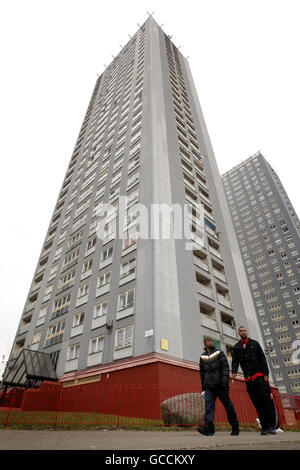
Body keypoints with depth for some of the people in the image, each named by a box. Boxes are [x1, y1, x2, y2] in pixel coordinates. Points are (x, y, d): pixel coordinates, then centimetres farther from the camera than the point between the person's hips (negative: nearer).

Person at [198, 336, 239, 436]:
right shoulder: (202, 357, 15)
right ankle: (209, 427, -19)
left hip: (220, 384, -2)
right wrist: (203, 386, 15)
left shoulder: (219, 353, 6)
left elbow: (225, 366, -4)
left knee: (228, 405, 5)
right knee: (208, 405, -12)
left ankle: (235, 428, 20)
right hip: (209, 386, 3)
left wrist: (225, 380, -16)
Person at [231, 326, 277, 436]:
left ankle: (271, 425, -2)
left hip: (259, 374, -1)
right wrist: (234, 372, -14)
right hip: (248, 378, 2)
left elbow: (262, 358, 6)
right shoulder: (236, 347, 13)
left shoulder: (254, 343, 10)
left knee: (266, 398, -9)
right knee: (256, 402, 2)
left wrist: (266, 373, -4)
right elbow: (235, 361, 5)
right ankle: (264, 427, 7)